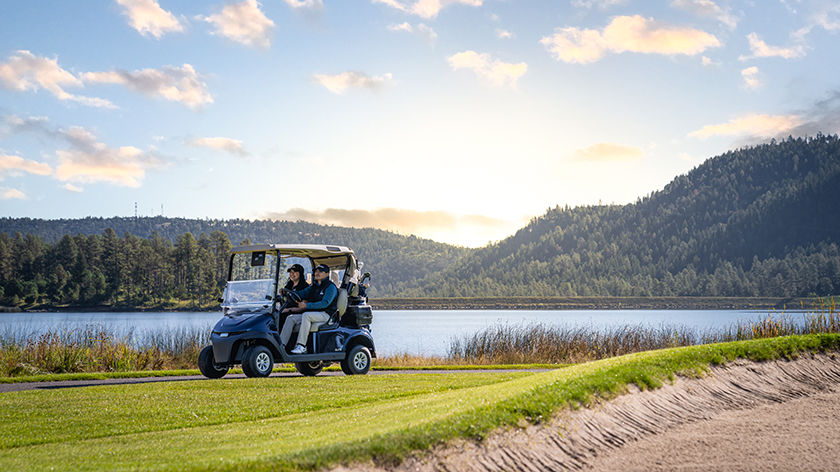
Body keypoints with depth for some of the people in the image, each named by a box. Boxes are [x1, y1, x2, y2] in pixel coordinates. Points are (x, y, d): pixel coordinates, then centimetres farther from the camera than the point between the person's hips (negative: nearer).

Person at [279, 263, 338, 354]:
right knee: (290, 318, -7)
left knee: (306, 315, -34)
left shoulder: (331, 287, -7)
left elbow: (325, 303, -20)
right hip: (313, 314, 8)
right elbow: (302, 294, 11)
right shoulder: (314, 286, 20)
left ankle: (301, 346, -37)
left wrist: (307, 305, -27)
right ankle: (281, 344, -12)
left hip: (325, 315, -8)